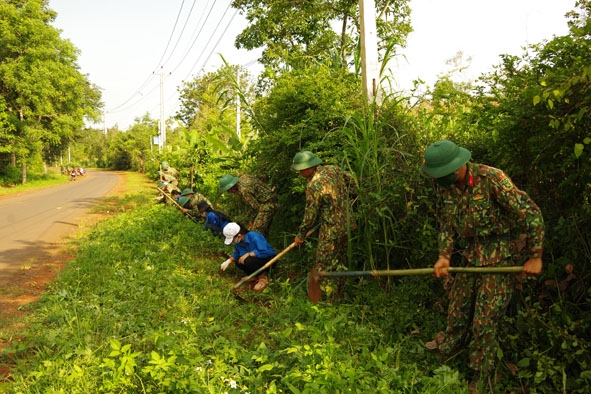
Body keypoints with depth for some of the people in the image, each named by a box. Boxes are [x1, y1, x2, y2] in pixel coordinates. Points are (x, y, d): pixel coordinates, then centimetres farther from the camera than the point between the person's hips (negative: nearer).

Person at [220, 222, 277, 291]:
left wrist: (247, 254, -32)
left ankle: (263, 278, -9)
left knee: (248, 261, -32)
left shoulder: (254, 236, -29)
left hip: (269, 259, -8)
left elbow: (264, 252, -37)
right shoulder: (238, 242, -5)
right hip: (256, 259, 8)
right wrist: (229, 261, -1)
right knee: (238, 261, -14)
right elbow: (237, 253, 14)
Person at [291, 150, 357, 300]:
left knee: (323, 266, 3)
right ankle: (339, 293, 34)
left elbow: (310, 214, -16)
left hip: (331, 231, -9)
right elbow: (350, 181, 16)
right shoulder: (333, 169, 0)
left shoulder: (313, 185, -23)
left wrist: (301, 234, -4)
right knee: (340, 261, 21)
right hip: (346, 224, 9)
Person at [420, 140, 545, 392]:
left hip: (498, 258, -6)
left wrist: (535, 257, -15)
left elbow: (530, 213, -20)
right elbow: (447, 223, 6)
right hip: (470, 255, 6)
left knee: (485, 319, 0)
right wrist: (444, 255, -8)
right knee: (458, 306, 19)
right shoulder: (444, 186, -6)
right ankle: (450, 344, 46)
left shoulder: (491, 178, -26)